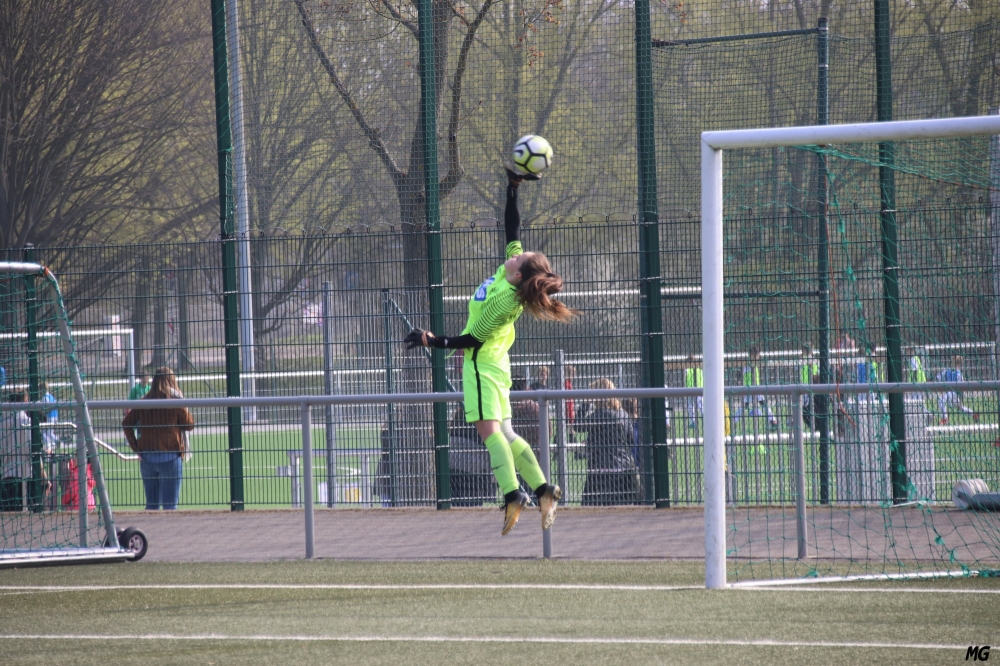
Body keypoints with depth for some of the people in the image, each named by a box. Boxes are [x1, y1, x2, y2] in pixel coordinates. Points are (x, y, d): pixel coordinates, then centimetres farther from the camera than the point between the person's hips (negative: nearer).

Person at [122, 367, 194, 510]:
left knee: (151, 503, 11)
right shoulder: (175, 401, -6)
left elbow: (126, 422, 1)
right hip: (169, 456, -4)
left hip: (147, 456, 4)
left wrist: (135, 447, 2)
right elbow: (189, 425, 1)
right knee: (169, 503, -2)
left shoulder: (144, 401, 4)